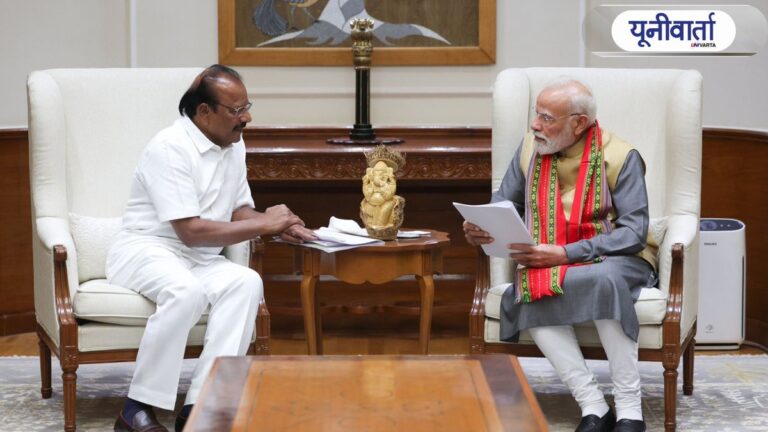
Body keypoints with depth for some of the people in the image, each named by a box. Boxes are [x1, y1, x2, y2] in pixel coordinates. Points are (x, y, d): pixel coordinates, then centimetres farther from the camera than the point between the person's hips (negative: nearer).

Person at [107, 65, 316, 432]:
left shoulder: (234, 144, 8)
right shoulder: (170, 148, -19)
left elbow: (239, 211, 18)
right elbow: (191, 231, -23)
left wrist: (280, 226, -3)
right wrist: (263, 224, -17)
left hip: (199, 259, 7)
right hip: (146, 250, -7)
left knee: (247, 283, -25)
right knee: (186, 291, -38)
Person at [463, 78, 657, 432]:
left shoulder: (619, 157, -7)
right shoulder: (530, 147, 6)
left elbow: (634, 232, -14)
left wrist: (565, 254, -23)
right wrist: (481, 228, -10)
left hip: (615, 259, -3)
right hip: (547, 264, 4)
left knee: (604, 278, -39)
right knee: (529, 293, -32)